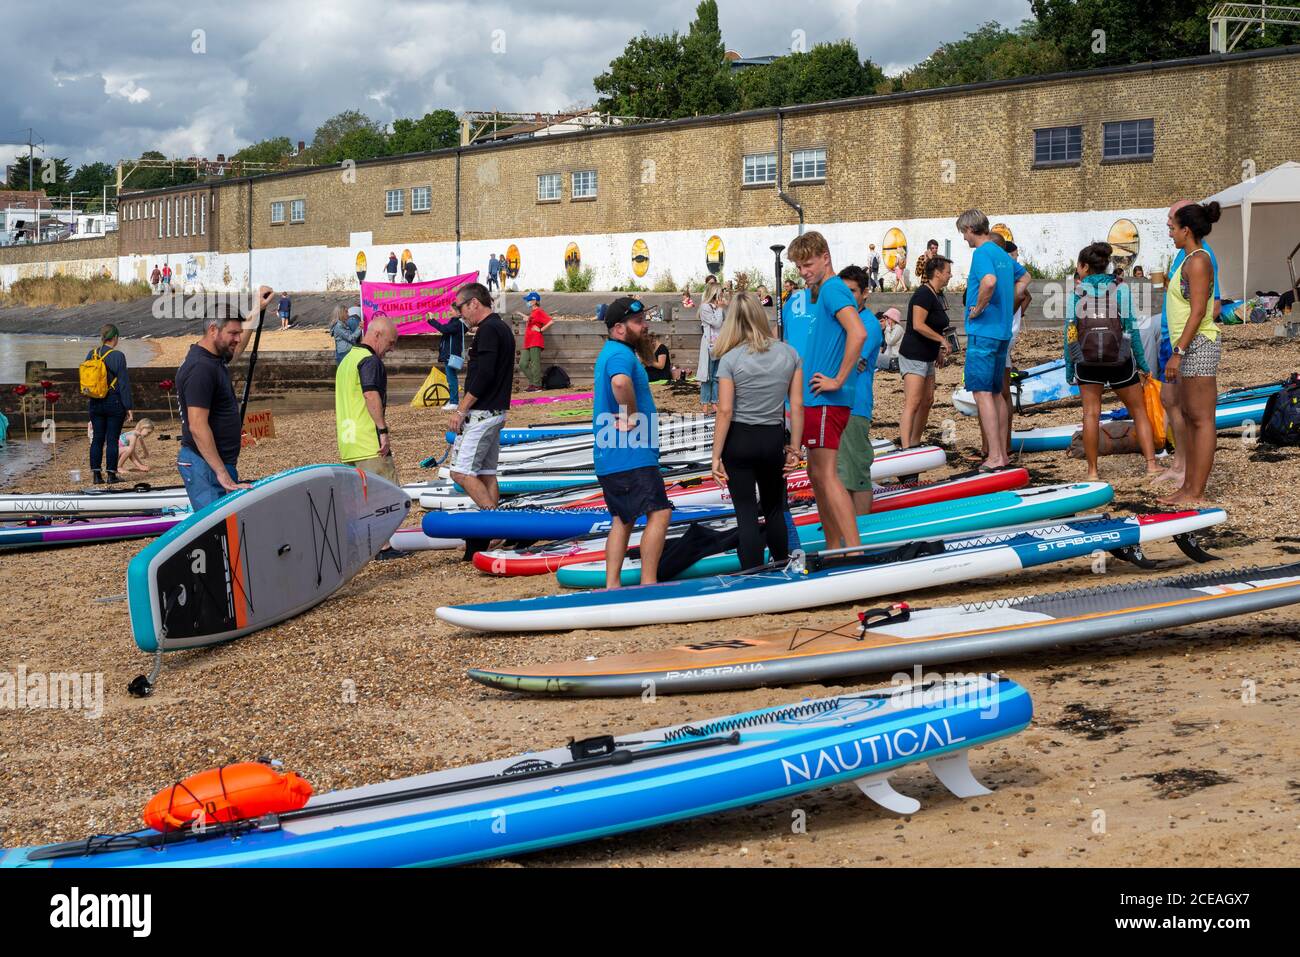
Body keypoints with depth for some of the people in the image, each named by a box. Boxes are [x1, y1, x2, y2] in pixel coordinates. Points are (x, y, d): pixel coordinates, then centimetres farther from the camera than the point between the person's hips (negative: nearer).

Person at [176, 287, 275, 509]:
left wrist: (257, 309, 41)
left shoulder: (214, 358, 12)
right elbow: (197, 427, -24)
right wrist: (222, 473, -26)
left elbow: (237, 349, 39)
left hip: (221, 462, 10)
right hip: (205, 465, -10)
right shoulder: (201, 368, -18)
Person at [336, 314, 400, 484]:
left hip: (347, 444, 9)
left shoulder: (347, 359, 22)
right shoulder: (370, 360, -10)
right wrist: (383, 430, -23)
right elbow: (371, 395, -24)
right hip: (370, 445, -9)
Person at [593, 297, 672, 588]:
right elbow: (620, 381, -39)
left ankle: (612, 586, 14)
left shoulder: (611, 352, 20)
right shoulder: (621, 354, -15)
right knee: (659, 512, -8)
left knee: (622, 519, 15)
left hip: (609, 456, 11)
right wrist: (632, 417, -24)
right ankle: (648, 584, -8)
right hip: (631, 456, -11)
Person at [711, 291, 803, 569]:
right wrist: (794, 447, 6)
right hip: (774, 440, 3)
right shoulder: (789, 354, -2)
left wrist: (716, 456, -8)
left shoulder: (730, 359, -11)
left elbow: (725, 411, -13)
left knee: (747, 514, 3)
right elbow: (797, 405, -2)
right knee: (774, 508, 20)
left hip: (739, 441, -3)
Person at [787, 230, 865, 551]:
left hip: (827, 401, -10)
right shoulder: (817, 292, 18)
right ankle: (834, 549, 21)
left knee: (826, 474, -12)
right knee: (817, 474, 14)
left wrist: (838, 380, -23)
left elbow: (858, 333, -28)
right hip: (815, 400, 10)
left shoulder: (832, 289, -13)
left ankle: (855, 551, -14)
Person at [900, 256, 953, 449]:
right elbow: (918, 325, -24)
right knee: (913, 403, -16)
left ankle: (915, 443, 21)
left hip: (927, 357, 10)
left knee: (927, 401, 12)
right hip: (913, 356, -10)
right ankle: (905, 448, -21)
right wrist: (942, 340, -18)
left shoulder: (937, 295, 14)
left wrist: (939, 350, 16)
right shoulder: (924, 294, -16)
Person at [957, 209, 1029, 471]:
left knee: (982, 392, -8)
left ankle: (995, 457, -12)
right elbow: (1024, 278, 31)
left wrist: (978, 309, -18)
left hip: (983, 331, -9)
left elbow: (989, 282, -32)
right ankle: (1002, 454, 17)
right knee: (996, 393, 14)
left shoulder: (982, 253, -13)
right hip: (1003, 331, 9)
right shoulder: (1002, 254, 15)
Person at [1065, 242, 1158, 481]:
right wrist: (1142, 362, 3)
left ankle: (1093, 471, 2)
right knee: (1138, 411, 11)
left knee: (1091, 414, 4)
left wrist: (1069, 369, 5)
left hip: (1087, 362, 0)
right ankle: (1151, 464, 7)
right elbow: (1131, 329, -3)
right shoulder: (1121, 290, 0)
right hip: (1120, 361, 0)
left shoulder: (1076, 293, 0)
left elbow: (1070, 333, -1)